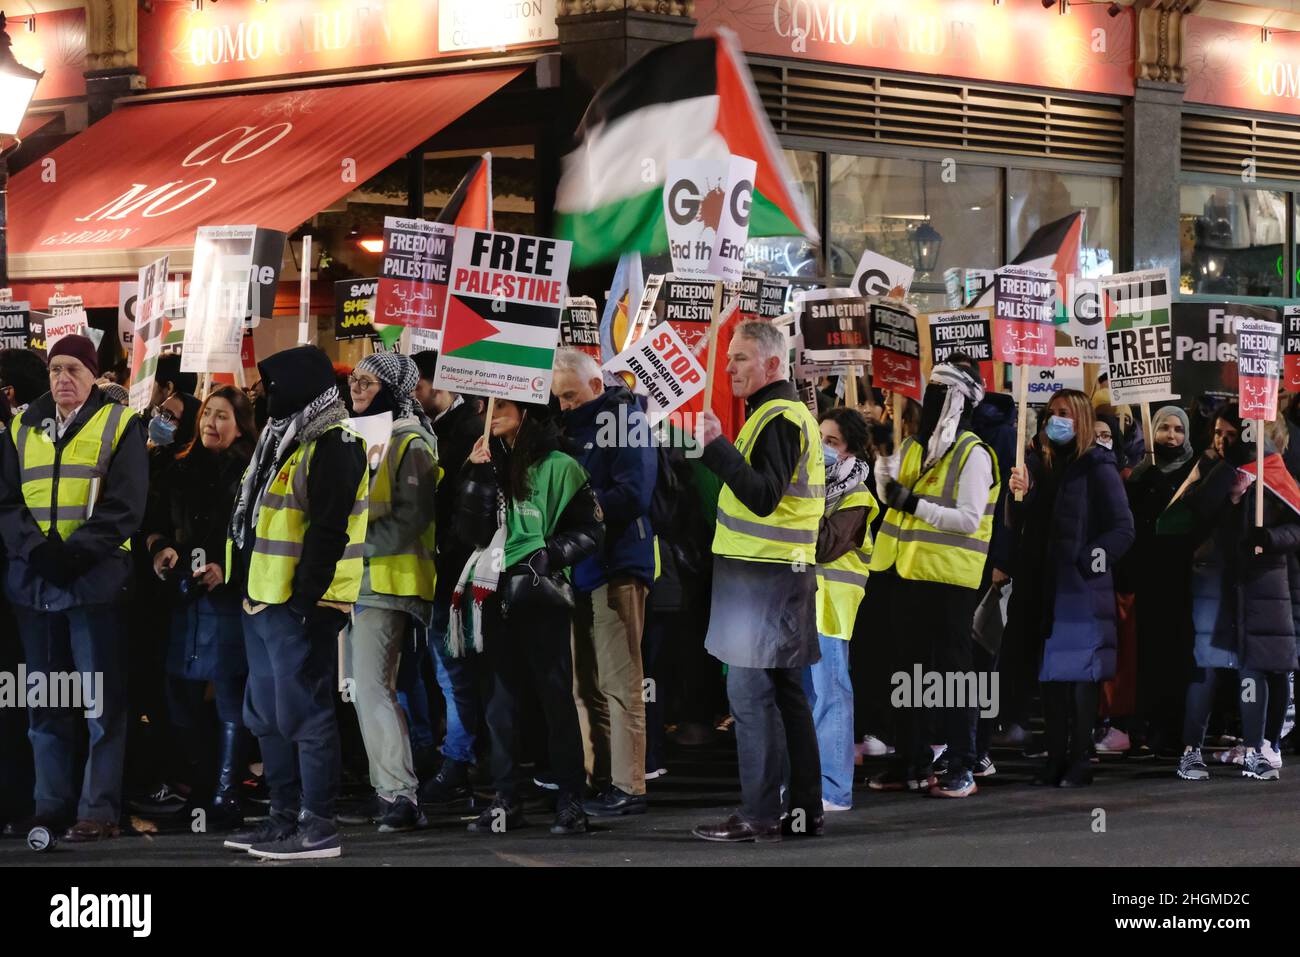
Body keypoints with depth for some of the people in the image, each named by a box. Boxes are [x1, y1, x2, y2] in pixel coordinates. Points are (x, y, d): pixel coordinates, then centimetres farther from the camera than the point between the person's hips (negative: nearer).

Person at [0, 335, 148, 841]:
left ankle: (100, 809, -3)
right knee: (45, 702, 8)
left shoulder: (119, 426, 2)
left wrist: (75, 552, -16)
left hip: (94, 579, -4)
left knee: (100, 702, -4)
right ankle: (51, 805, 15)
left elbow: (124, 506, -6)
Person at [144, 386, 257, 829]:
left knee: (231, 699, -2)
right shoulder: (180, 471, 14)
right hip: (185, 594, 5)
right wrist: (160, 548, 0)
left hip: (230, 595, -5)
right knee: (182, 694, 6)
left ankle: (225, 796, 2)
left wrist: (226, 568, -17)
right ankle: (196, 789, 16)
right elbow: (154, 523, 20)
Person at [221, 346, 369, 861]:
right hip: (264, 603, 11)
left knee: (303, 713, -8)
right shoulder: (282, 441, 19)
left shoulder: (332, 447, -14)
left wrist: (306, 598, -24)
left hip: (299, 606, -11)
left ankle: (318, 826, -4)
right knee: (267, 715, 15)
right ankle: (286, 816, 23)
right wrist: (246, 589, 20)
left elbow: (328, 532, -21)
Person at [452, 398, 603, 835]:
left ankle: (570, 800, 4)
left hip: (540, 595, -5)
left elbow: (590, 532, -3)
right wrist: (478, 475, -6)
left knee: (555, 696, 0)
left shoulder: (558, 467, -4)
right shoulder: (490, 464, 11)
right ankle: (506, 800, 11)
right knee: (499, 699, 6)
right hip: (494, 593, 5)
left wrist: (548, 556, -16)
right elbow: (472, 530, 2)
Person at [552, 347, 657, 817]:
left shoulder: (625, 420, -7)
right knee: (586, 686, 11)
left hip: (617, 567, -9)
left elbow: (632, 495, -17)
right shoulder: (573, 427, 17)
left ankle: (628, 788, -6)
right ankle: (598, 781, 17)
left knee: (619, 684, -7)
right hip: (579, 569, 9)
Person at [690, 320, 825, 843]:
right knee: (785, 692, 13)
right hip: (783, 570, 10)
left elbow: (764, 496, -23)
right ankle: (804, 809, 16)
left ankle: (759, 815, -9)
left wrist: (716, 446, -27)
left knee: (751, 693, -9)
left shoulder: (777, 419, -13)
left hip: (764, 576, -10)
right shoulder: (792, 413, 19)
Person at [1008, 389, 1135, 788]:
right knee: (1050, 675, 7)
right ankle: (1056, 759, 12)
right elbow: (1020, 525, 9)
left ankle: (1079, 762, -2)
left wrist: (1088, 561, -16)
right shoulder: (1038, 462, 12)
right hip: (1044, 586, 5)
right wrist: (1018, 494, -9)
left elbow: (1122, 529, -7)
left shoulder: (1096, 466, -3)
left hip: (1082, 587, -5)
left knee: (1080, 675, -4)